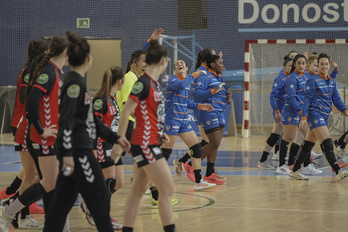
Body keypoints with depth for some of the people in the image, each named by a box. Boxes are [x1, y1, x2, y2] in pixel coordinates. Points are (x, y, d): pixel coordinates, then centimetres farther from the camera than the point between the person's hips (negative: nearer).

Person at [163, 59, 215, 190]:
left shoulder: (188, 82, 16)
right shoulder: (172, 80, -8)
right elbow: (181, 85, -32)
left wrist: (200, 106, 13)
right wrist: (194, 75, -18)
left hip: (184, 120, 8)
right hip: (171, 119, -8)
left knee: (197, 148, 4)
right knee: (165, 152, -6)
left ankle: (198, 182, 8)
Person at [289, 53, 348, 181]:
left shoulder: (332, 82, 13)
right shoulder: (313, 80, -8)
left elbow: (336, 99, 13)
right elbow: (307, 99, -10)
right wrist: (303, 117, -15)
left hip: (324, 116, 8)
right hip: (315, 114, -8)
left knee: (309, 144, 12)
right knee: (327, 143, -16)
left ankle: (295, 170, 19)